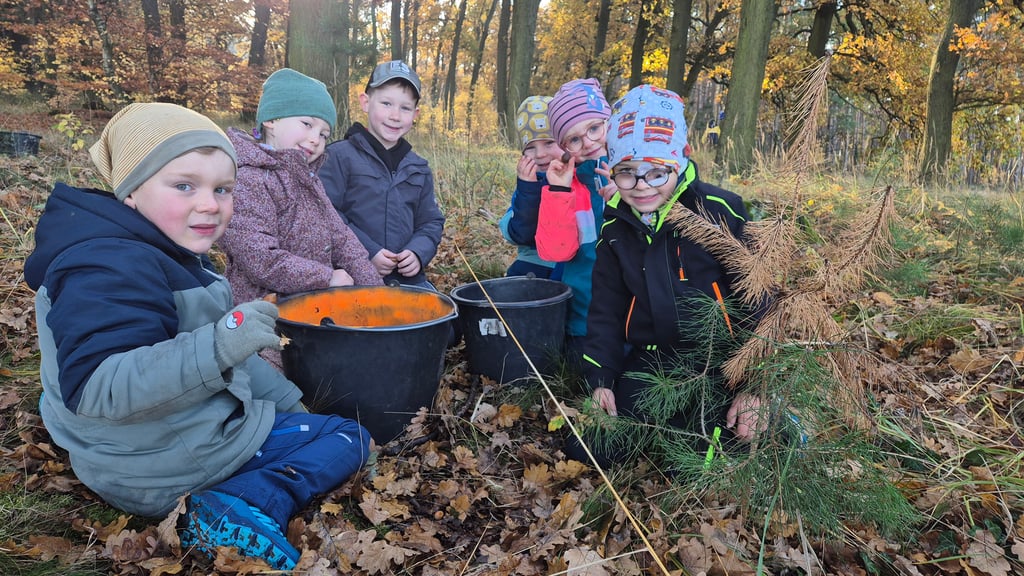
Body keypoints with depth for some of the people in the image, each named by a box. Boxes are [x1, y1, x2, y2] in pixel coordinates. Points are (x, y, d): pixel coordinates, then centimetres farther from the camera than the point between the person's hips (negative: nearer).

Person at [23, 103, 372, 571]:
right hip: (159, 469, -10)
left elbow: (230, 359, 16)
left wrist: (284, 398, 13)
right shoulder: (110, 269, -25)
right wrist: (217, 346, -47)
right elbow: (95, 386, -37)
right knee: (350, 438, -2)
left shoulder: (176, 256, 8)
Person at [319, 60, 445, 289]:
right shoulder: (340, 156, -2)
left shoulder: (419, 168, 15)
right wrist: (367, 254, -16)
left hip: (409, 278, 5)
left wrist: (418, 253, -4)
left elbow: (431, 221, 16)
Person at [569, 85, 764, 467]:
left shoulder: (721, 212, -12)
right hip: (651, 360, 5)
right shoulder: (615, 227, 2)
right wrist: (601, 378, 0)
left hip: (717, 359, -4)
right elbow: (606, 308, 8)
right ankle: (667, 419, 20)